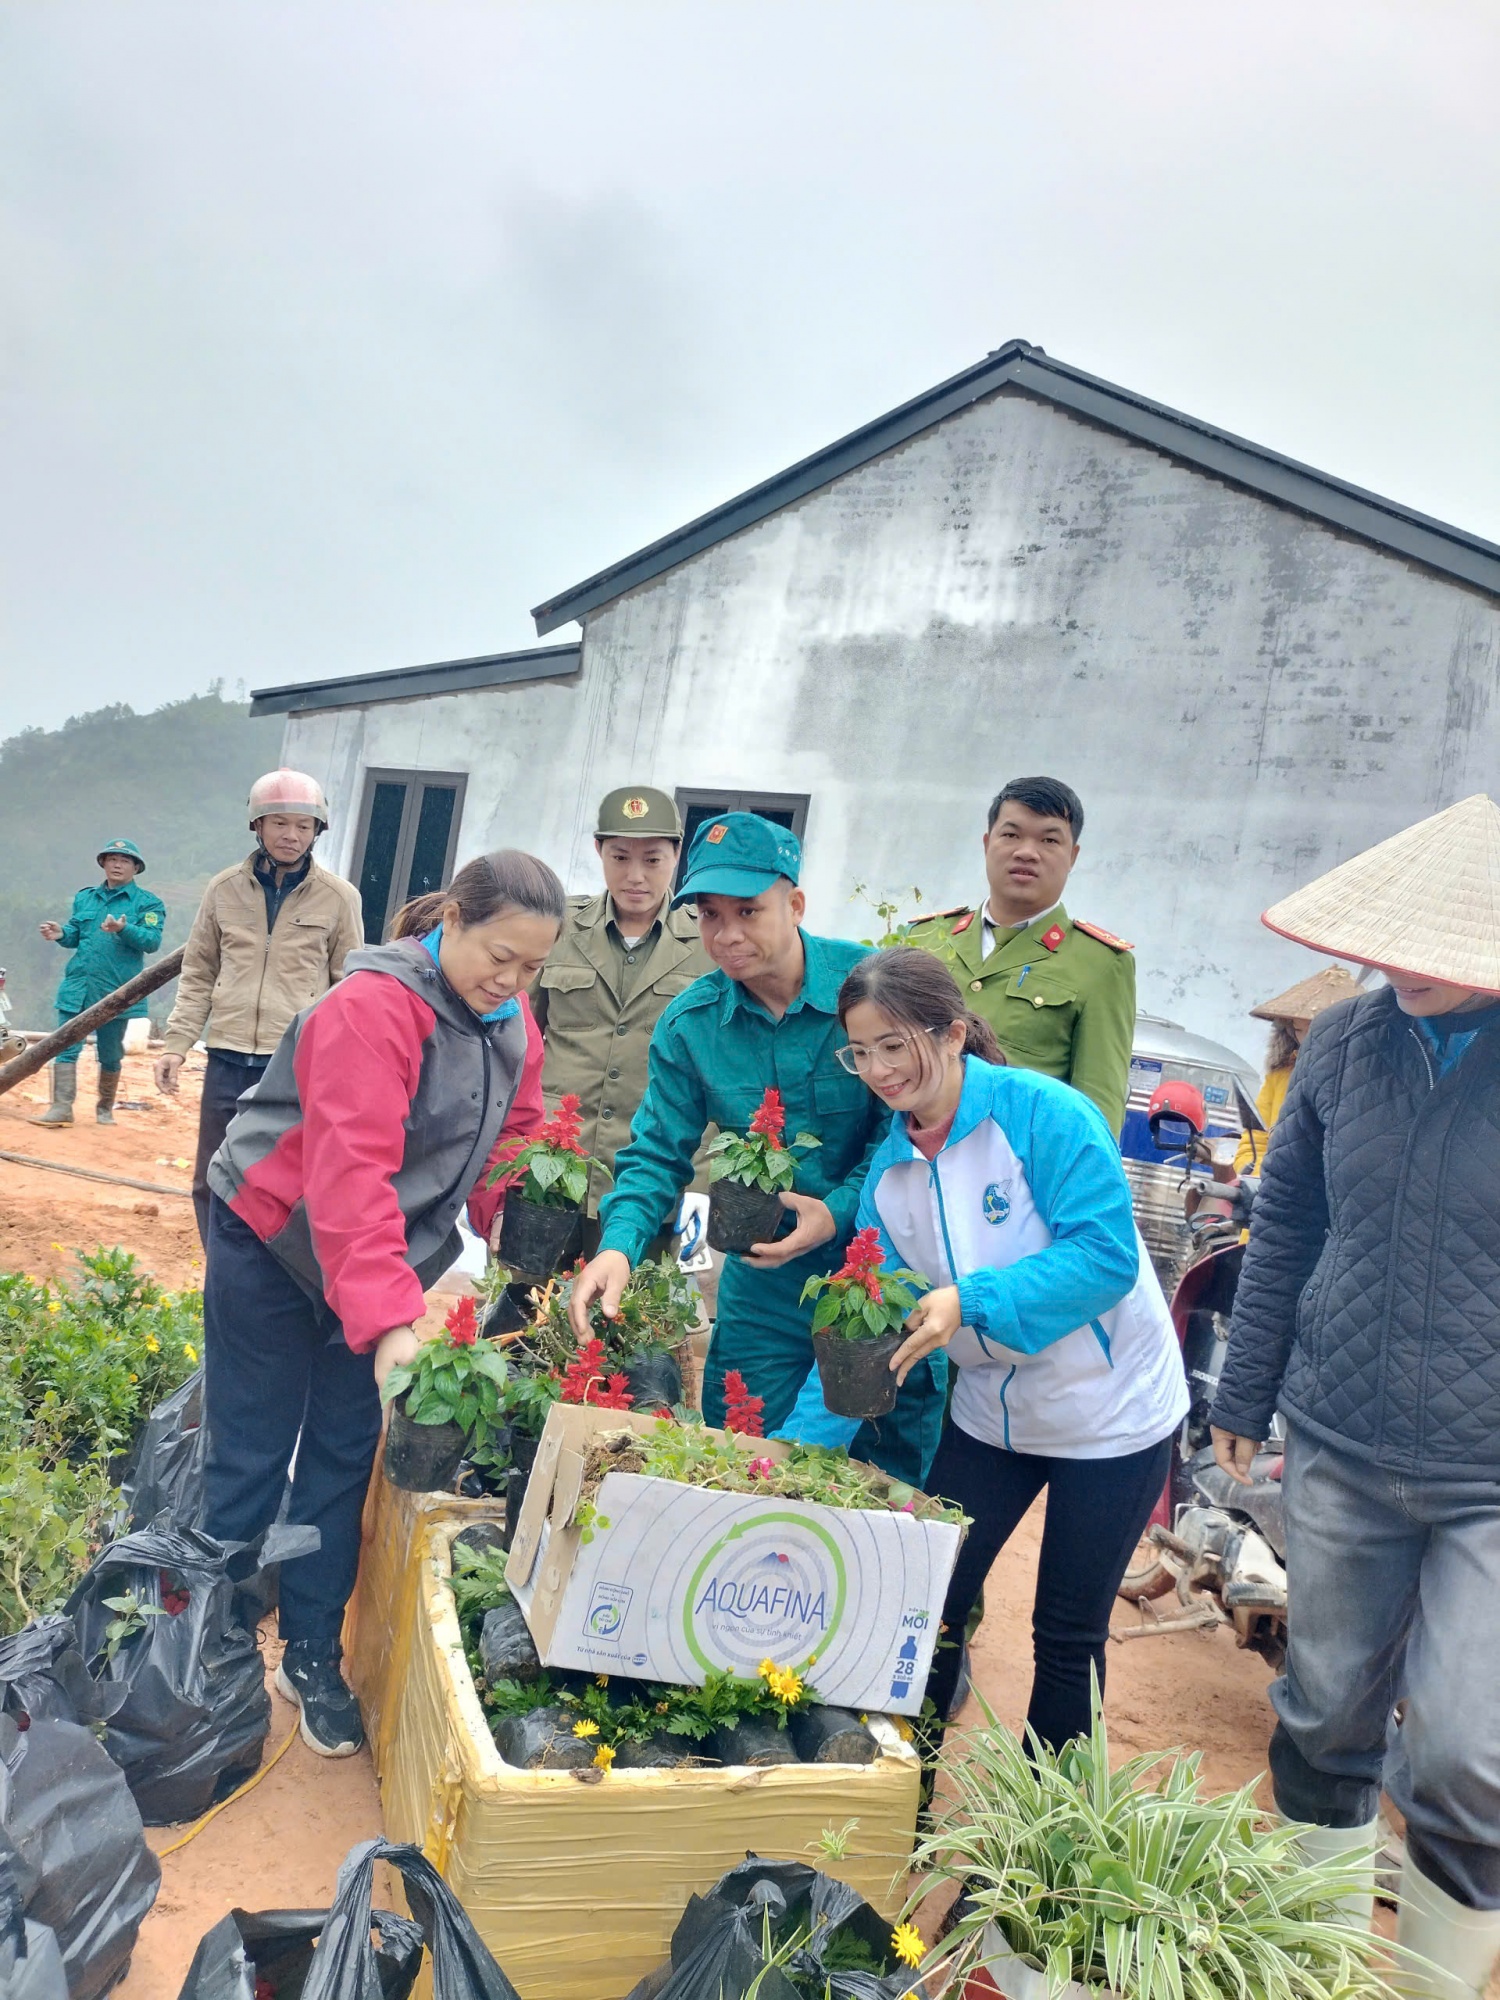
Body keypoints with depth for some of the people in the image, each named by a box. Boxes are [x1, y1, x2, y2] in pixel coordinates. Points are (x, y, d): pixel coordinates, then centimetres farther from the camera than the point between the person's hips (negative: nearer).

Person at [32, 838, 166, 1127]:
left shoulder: (148, 903, -1)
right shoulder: (85, 897, 13)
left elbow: (152, 941, -13)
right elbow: (76, 934, 17)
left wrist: (124, 930, -30)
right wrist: (61, 934, -6)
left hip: (116, 992, -3)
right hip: (77, 988, 3)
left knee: (110, 1055, 9)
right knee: (65, 1047, -6)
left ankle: (105, 1109, 24)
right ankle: (62, 1108, -4)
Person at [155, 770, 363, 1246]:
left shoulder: (338, 896, 0)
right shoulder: (225, 888, 7)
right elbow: (198, 975, 12)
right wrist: (177, 1043, 2)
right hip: (228, 1061, 3)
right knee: (211, 1184, 11)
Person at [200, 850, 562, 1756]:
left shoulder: (514, 1025, -4)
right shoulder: (372, 1008, -29)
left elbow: (512, 1145, 0)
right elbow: (351, 1174, -36)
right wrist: (389, 1321, -42)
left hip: (384, 1262, 6)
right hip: (273, 1247, -6)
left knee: (344, 1460, 10)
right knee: (249, 1461, 4)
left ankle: (313, 1663, 25)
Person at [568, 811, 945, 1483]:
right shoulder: (688, 1024, -5)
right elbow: (659, 1151, -3)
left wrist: (839, 1211, -21)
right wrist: (618, 1245, -20)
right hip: (762, 1293, 3)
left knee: (887, 1480, 13)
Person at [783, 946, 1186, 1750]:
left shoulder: (1041, 1112, -24)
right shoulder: (888, 1168, -6)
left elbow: (1108, 1254, -28)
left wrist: (972, 1300, -37)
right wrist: (796, 1452, -16)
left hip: (1109, 1414, -5)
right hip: (991, 1412, 5)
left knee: (1067, 1635, 11)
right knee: (929, 1604, 12)